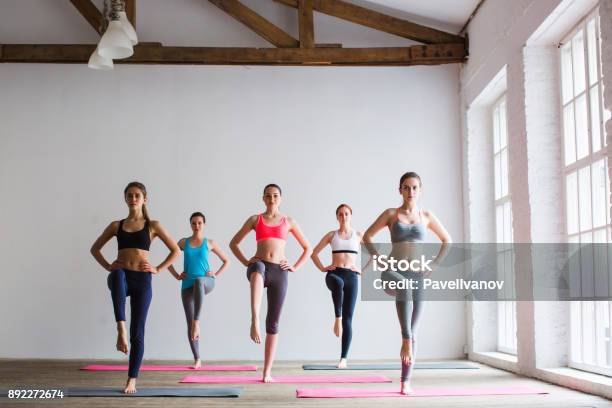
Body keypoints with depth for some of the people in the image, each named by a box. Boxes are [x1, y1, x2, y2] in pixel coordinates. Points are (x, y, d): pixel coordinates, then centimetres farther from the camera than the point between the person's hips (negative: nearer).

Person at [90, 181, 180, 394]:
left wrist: (158, 269, -1)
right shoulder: (116, 225, 13)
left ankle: (132, 381, 8)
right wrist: (108, 266, 5)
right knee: (118, 275, -40)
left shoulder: (153, 225, 7)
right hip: (121, 277, 1)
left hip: (142, 280, -1)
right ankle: (120, 329, -44)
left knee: (137, 333, -2)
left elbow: (176, 250, 7)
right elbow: (95, 248, 21)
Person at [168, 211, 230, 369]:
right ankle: (197, 359, 8)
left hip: (206, 282, -2)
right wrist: (176, 276, 4)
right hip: (187, 285, 2)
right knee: (189, 323, -3)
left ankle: (197, 321, -46)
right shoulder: (183, 242, 9)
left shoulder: (209, 243, 6)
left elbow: (226, 261, 13)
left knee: (198, 280, -42)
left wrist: (216, 275, 1)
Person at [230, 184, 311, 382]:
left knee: (273, 322, 1)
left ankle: (267, 371, 7)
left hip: (279, 272, 2)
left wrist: (295, 267, 7)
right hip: (258, 266, -2)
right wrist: (246, 262, 4)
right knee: (258, 269, -43)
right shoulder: (255, 219, 12)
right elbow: (233, 243, 17)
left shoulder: (288, 221, 13)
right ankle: (254, 321, -56)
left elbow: (307, 248, 19)